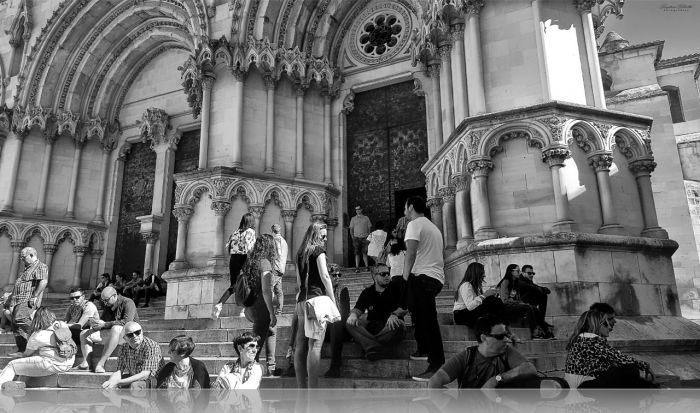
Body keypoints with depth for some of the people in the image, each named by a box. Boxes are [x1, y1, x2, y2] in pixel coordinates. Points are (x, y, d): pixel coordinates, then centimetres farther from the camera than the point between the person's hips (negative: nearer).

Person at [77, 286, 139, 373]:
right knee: (84, 334, 2)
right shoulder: (108, 305, 12)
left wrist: (104, 324, -25)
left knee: (116, 329, -40)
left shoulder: (128, 303, -13)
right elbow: (102, 320, 16)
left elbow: (127, 322, -26)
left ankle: (100, 363, -39)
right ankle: (85, 363, -17)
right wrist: (95, 324, -9)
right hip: (110, 334, 8)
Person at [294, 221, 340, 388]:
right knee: (315, 344, -10)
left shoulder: (300, 252, 17)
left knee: (301, 345, 6)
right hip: (317, 297, -7)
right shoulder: (318, 249, -2)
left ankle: (302, 389, 11)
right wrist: (333, 300, -5)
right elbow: (324, 276, -9)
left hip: (302, 299, 7)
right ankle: (313, 391, -12)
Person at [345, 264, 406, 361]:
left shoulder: (396, 289, 6)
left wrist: (394, 315, -26)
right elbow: (358, 309, 7)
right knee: (350, 323, -23)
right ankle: (375, 347, -45)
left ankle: (368, 344, -35)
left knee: (398, 324, -37)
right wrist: (353, 314, -18)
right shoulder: (367, 292, 14)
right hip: (371, 324, 2)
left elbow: (404, 308, -3)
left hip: (390, 326, -2)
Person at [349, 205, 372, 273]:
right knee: (357, 253, -2)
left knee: (365, 253, -2)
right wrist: (352, 236, 0)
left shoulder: (366, 218, 9)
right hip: (356, 238, 1)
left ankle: (367, 267, 1)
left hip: (364, 238, 0)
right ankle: (357, 267, -1)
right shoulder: (353, 219, 11)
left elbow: (369, 228, 10)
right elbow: (351, 228, 11)